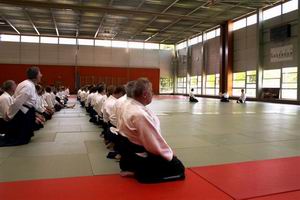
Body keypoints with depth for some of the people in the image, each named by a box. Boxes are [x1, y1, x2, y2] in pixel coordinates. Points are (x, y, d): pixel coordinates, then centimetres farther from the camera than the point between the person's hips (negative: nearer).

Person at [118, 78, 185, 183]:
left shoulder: (128, 104, -1)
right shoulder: (140, 114, -32)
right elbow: (154, 142, -26)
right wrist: (169, 154, -9)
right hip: (138, 153, -10)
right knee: (178, 168, -1)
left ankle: (131, 166, 17)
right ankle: (139, 172, -3)